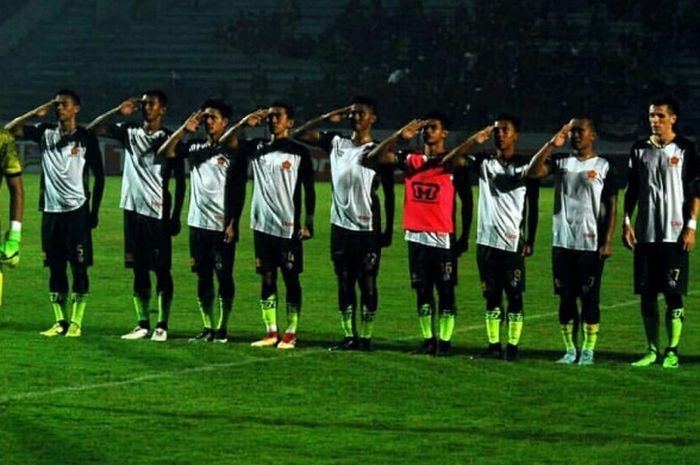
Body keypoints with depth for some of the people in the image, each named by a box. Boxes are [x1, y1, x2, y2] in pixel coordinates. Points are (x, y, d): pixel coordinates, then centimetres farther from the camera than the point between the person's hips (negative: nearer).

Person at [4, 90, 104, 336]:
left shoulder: (86, 138, 0)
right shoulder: (45, 133, 9)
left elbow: (99, 177, 3)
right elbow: (10, 129, 4)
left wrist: (94, 211, -1)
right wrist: (37, 112, -4)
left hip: (77, 210, -4)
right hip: (51, 211, 4)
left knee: (79, 267, -4)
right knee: (55, 268, 6)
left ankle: (76, 323, -3)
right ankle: (60, 321, 11)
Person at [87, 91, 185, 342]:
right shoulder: (129, 132, 9)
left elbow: (180, 180, -2)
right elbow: (93, 129, 7)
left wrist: (176, 216, -6)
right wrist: (118, 111, -5)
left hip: (157, 213, -4)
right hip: (133, 209, 5)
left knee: (161, 269, -2)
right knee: (139, 269, 8)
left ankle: (162, 325, 1)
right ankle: (143, 324, 12)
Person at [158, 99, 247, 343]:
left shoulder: (231, 152, -4)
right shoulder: (194, 147, 11)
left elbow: (239, 191, -7)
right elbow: (164, 153, 0)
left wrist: (232, 223, -13)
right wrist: (185, 129, -6)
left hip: (221, 226, -5)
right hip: (198, 222, 5)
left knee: (224, 276, -2)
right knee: (203, 277, 8)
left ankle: (222, 329, 2)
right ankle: (207, 328, 13)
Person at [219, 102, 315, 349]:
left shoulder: (299, 152, -2)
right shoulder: (257, 148, 9)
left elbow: (309, 189, -2)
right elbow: (225, 142, 2)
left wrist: (308, 223, -7)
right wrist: (245, 122, -11)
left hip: (288, 227, -4)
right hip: (262, 224, 4)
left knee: (291, 278, 0)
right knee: (266, 278, 7)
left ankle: (291, 333, 4)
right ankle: (271, 332, 12)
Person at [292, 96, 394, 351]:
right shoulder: (337, 143, 7)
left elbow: (389, 194, -1)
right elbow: (300, 134, 9)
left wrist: (388, 230, -4)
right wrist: (328, 117, 0)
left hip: (367, 229, -4)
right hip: (340, 225, 4)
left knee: (367, 284, -1)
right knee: (344, 284, 7)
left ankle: (366, 337, 4)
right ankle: (349, 336, 12)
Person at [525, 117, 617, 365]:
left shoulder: (603, 166, 0)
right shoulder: (560, 161, 8)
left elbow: (611, 206, -1)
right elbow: (531, 173, -7)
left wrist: (608, 241, -9)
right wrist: (552, 144, -12)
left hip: (591, 244, -3)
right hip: (562, 241, 3)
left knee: (589, 298, -1)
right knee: (566, 297, 6)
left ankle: (588, 351, 5)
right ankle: (570, 350, 14)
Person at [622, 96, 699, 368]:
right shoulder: (639, 149, 10)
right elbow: (631, 190, 15)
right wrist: (626, 222, 5)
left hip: (674, 233, -4)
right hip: (645, 233, 4)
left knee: (673, 294, -3)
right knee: (647, 294, 5)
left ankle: (673, 351, 2)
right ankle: (652, 350, 12)